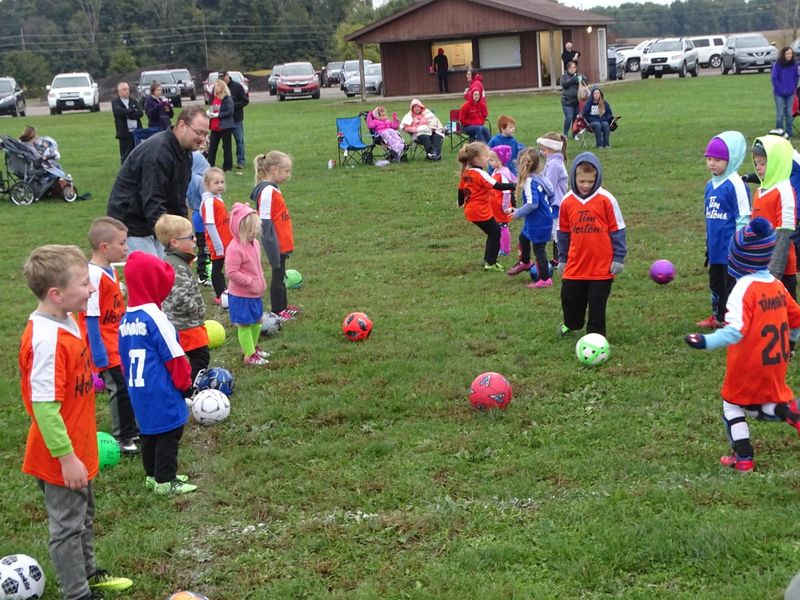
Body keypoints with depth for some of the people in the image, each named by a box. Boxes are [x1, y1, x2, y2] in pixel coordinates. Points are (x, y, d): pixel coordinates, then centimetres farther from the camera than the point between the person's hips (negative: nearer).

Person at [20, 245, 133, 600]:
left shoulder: (67, 320, -1)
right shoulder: (46, 340, -30)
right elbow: (44, 407, -28)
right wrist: (66, 457, -23)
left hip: (79, 448, 9)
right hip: (62, 460, -9)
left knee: (84, 515, 26)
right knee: (67, 525, 8)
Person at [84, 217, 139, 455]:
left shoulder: (111, 271, 6)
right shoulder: (94, 275, -23)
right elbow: (91, 318, -23)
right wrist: (99, 356, -22)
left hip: (121, 345, 9)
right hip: (108, 350, -9)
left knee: (130, 387, 16)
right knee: (120, 389, -1)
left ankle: (133, 432, 30)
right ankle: (122, 438, 13)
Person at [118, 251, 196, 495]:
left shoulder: (125, 319, 5)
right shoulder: (154, 317, -18)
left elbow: (124, 357, 14)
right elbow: (174, 356, -13)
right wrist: (185, 383, -1)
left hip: (137, 390, 8)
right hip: (161, 391, -8)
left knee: (148, 431, 18)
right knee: (169, 431, 1)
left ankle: (152, 475, 28)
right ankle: (165, 481, 5)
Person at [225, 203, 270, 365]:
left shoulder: (254, 243, 4)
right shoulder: (235, 249, -25)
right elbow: (231, 272, -28)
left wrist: (261, 281, 9)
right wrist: (250, 281, -23)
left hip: (255, 293, 9)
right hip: (241, 295, -9)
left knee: (256, 321, 21)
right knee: (244, 324, 1)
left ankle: (253, 346, 39)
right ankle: (249, 355, 8)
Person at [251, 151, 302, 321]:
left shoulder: (273, 188, 10)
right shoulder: (267, 191, -20)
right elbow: (265, 221, -22)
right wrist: (274, 247, -22)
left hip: (282, 243, 9)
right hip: (277, 244, -9)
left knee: (280, 274, 20)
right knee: (278, 275, 1)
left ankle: (283, 305, 32)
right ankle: (277, 312, 11)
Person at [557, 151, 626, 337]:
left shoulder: (606, 199, -10)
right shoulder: (567, 201, 0)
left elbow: (617, 230, -3)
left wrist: (618, 258, -3)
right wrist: (562, 259, 14)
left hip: (602, 266, -3)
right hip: (575, 265, 3)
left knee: (597, 304, 4)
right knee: (570, 298, 16)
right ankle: (571, 323, 43)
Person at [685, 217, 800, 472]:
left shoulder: (744, 288, -20)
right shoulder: (777, 285, 4)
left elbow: (736, 330, -30)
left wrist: (707, 342, -34)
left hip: (748, 365, -7)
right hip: (775, 363, 7)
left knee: (733, 405, 13)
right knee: (762, 404, 22)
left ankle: (743, 457, 13)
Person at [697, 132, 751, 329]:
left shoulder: (735, 185, -15)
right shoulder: (710, 185, 8)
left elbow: (743, 218, -14)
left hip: (731, 248, -8)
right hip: (716, 247, 8)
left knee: (731, 283, 2)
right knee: (716, 282, 18)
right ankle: (717, 316, 32)